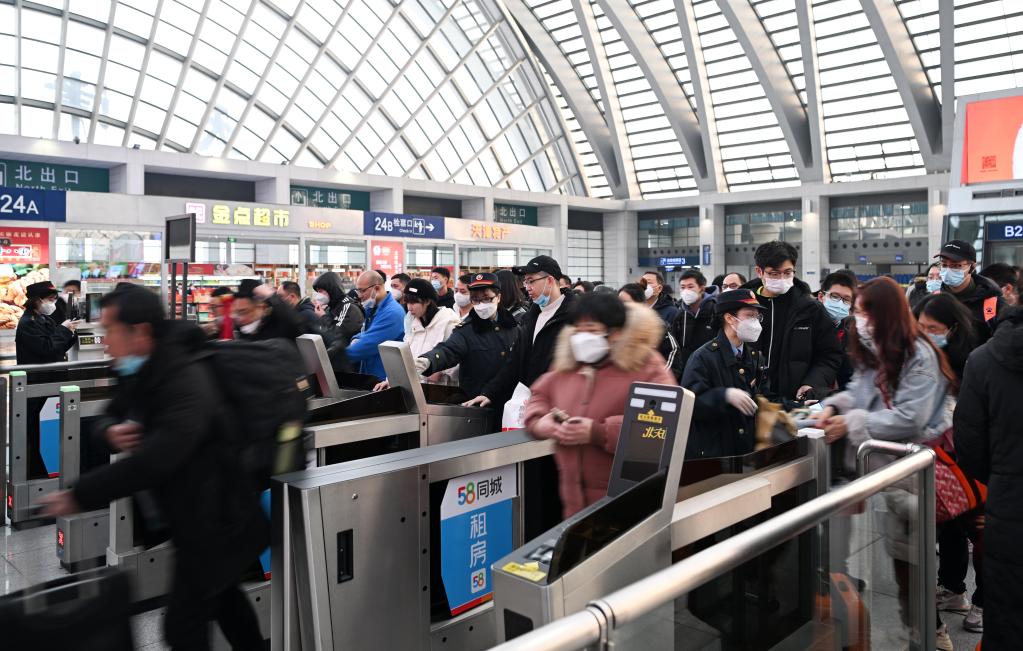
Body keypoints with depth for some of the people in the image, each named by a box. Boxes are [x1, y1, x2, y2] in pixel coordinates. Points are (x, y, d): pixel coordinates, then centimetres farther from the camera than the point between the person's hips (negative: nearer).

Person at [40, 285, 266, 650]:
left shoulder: (188, 383, -29)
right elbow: (111, 416, 11)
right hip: (196, 515, 10)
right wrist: (111, 432, -15)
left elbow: (157, 458, -37)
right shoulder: (140, 373, 2)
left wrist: (79, 496, -30)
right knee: (222, 596, 25)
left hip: (213, 519, -9)